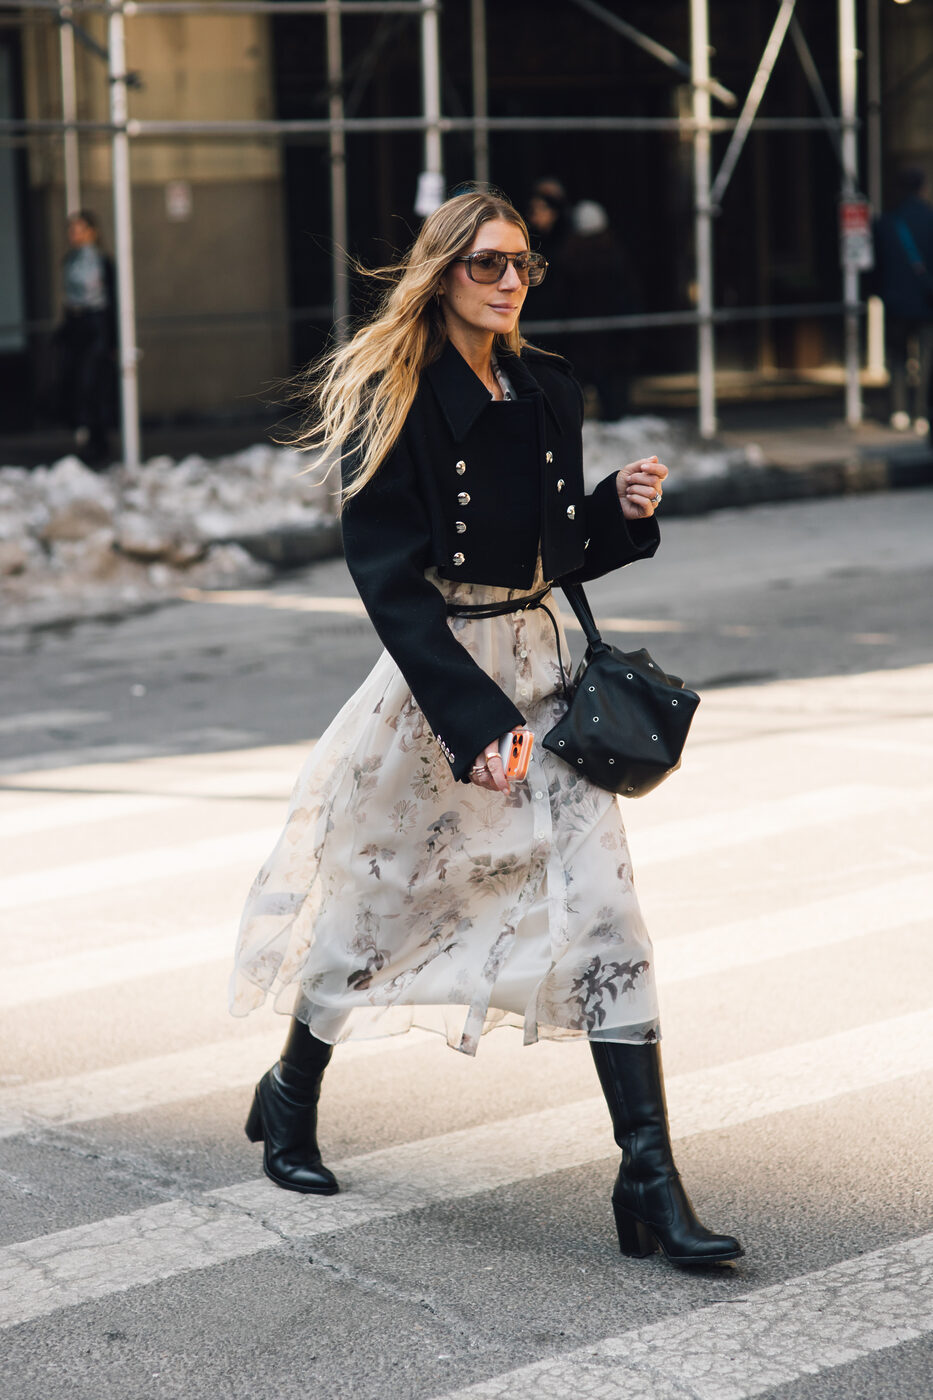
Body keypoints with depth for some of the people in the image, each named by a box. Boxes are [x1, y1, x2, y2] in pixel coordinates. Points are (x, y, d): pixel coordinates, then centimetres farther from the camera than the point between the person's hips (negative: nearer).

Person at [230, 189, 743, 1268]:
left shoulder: (548, 395, 9)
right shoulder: (393, 399, -9)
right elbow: (388, 577, -14)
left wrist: (624, 509, -4)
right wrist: (472, 721, -21)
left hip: (538, 668, 5)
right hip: (434, 673, -5)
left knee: (603, 913, -6)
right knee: (378, 898, 9)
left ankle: (649, 1179, -7)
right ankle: (289, 1102, 37)